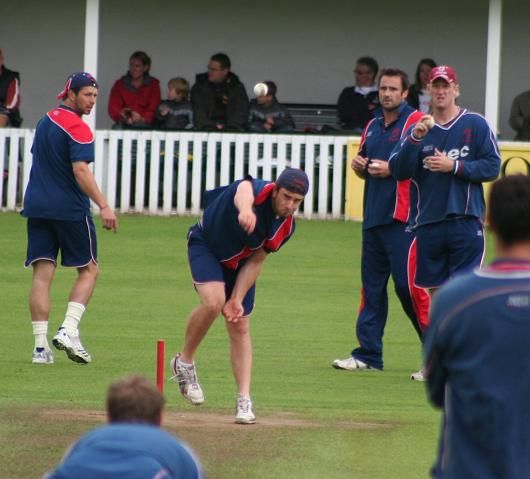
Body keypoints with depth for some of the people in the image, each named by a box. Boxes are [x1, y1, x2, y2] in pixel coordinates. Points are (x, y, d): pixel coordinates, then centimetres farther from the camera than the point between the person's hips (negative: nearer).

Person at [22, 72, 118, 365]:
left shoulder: (45, 121, 13)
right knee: (88, 270, 9)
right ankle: (68, 331, -8)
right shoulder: (78, 128, -12)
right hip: (70, 209, -6)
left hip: (37, 206, 6)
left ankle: (40, 345, -5)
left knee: (42, 274, 2)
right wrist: (103, 206, -24)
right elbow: (80, 170, -21)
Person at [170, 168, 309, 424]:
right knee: (213, 302, -28)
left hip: (239, 263, 5)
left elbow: (256, 260, -8)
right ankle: (184, 361, -5)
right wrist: (245, 209, -85)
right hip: (206, 245, -5)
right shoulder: (258, 191, -33)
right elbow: (243, 190, -60)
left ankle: (244, 401, 3)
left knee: (240, 328, 1)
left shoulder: (286, 227, -15)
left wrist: (237, 299, -15)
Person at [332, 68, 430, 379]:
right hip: (373, 218, 8)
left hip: (403, 219, -8)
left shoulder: (416, 122, -6)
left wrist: (392, 169, -18)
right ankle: (368, 355, 15)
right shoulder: (373, 127, 19)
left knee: (409, 285, -11)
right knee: (372, 286, 10)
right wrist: (359, 166, 7)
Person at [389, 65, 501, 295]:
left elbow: (492, 167, -3)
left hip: (465, 222, -4)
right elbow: (398, 171, -1)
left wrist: (454, 166, -13)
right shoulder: (418, 128, 10)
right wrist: (414, 138, -15)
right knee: (435, 290, 9)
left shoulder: (476, 124, 2)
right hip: (429, 222, 4)